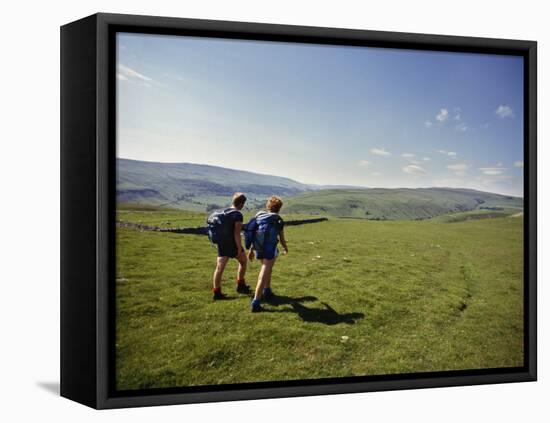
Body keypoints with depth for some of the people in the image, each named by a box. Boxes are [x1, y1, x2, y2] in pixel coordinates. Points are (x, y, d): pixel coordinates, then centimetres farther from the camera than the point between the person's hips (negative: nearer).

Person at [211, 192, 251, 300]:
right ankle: (241, 286, 25)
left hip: (221, 244, 6)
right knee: (243, 261, 18)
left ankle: (216, 292, -1)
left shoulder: (224, 212, 10)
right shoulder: (238, 215, -14)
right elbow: (237, 233, -19)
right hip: (233, 244, -6)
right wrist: (240, 248, -16)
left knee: (219, 267, 2)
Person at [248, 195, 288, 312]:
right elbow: (281, 238, 5)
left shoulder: (259, 216, 11)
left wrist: (251, 249, 15)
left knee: (267, 269, 30)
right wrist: (285, 248, 25)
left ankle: (267, 292, 39)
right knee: (264, 275, -6)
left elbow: (254, 234, 10)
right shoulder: (278, 220, 0)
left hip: (258, 248, 6)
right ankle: (255, 303, -13)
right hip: (270, 248, -5)